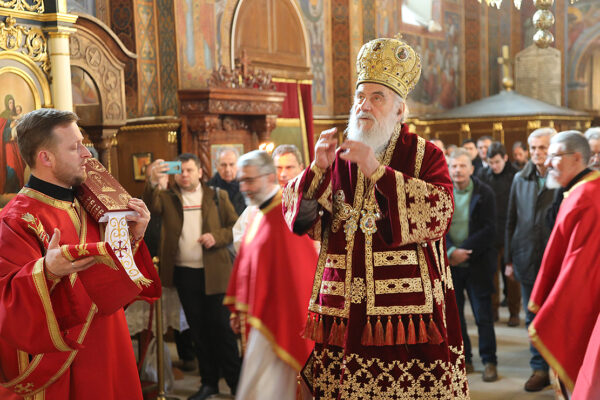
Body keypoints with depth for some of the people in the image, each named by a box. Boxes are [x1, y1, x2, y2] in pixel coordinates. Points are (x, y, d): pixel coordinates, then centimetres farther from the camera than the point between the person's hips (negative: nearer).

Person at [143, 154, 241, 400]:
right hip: (184, 272, 2)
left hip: (214, 271, -2)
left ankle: (235, 380, 13)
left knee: (221, 326, 1)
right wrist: (154, 183, -33)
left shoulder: (217, 196, 7)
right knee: (198, 329, 10)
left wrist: (217, 237, -12)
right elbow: (150, 207, -14)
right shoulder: (167, 196, 7)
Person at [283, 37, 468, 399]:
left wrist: (378, 172, -19)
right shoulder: (339, 158, 12)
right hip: (345, 311, 3)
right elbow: (298, 218, 7)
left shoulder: (425, 155, 3)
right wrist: (317, 169, -9)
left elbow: (440, 213, -15)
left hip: (408, 309, -3)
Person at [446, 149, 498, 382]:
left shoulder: (484, 193, -2)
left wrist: (464, 251, -16)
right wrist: (451, 251, -16)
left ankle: (489, 362, 14)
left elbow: (489, 229, -8)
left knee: (483, 315, 2)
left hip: (477, 263, -2)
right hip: (449, 264, 2)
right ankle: (464, 360, 22)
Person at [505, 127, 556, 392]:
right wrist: (509, 259, 7)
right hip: (527, 259, 4)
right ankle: (540, 368, 22)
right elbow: (511, 221, 9)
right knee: (534, 318, 11)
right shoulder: (520, 179, 6)